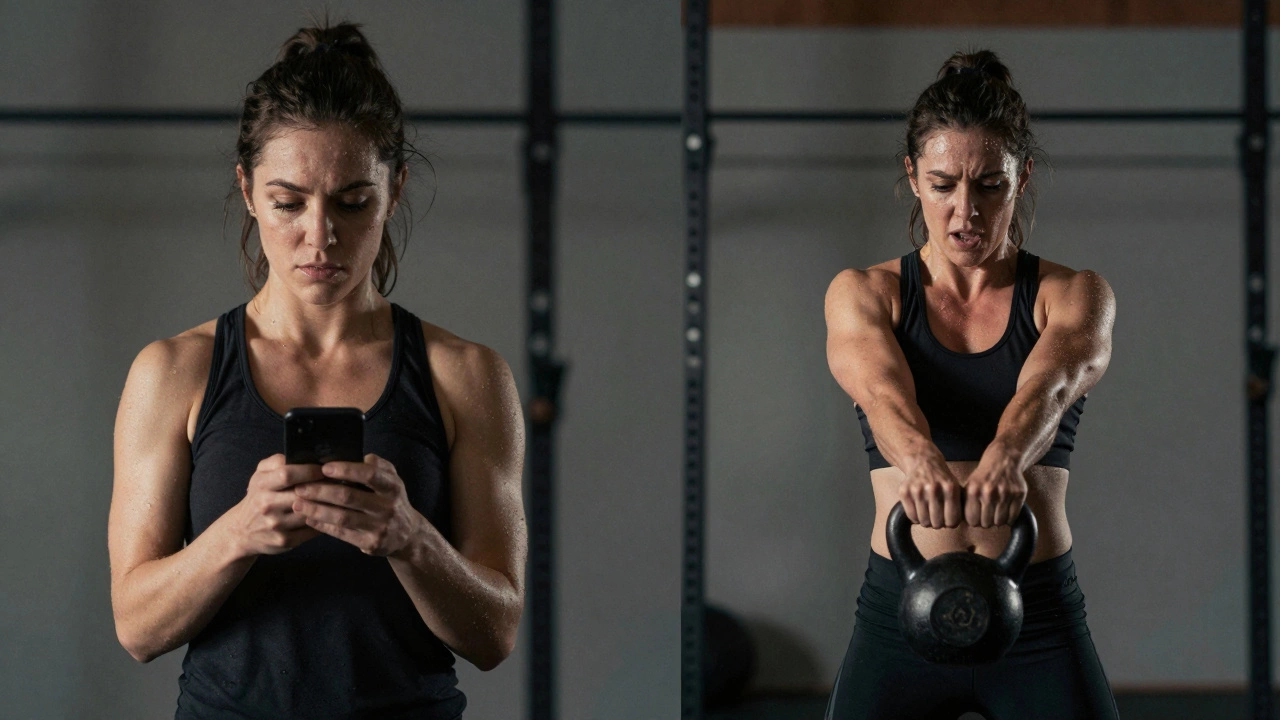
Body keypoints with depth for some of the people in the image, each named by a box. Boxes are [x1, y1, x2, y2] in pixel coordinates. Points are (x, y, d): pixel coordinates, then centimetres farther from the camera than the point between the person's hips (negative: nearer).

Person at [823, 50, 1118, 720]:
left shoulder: (1075, 296, 1)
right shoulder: (863, 294, 1)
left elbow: (1049, 387, -21)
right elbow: (881, 389, -21)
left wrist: (1003, 459, -44)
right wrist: (921, 462, -44)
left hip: (1041, 620, 0)